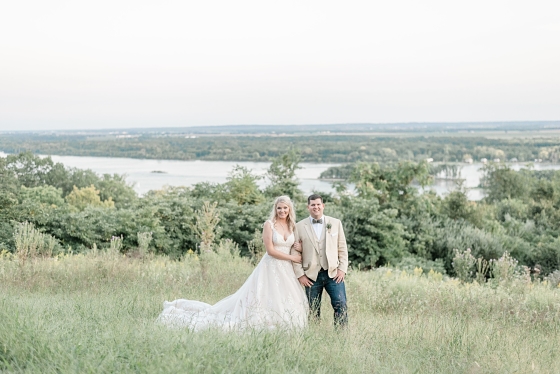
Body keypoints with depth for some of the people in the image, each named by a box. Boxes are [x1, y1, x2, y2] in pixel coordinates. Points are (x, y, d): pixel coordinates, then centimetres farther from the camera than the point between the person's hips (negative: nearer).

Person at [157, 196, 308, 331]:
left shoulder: (292, 226, 10)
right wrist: (291, 257, -10)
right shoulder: (269, 224, -7)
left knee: (287, 304, 1)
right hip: (270, 269, -6)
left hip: (286, 270, 6)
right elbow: (270, 250, -14)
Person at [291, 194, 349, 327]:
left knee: (340, 305, -8)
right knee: (313, 310, 4)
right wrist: (300, 274, -3)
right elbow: (294, 252, 3)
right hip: (311, 275, 0)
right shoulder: (299, 226, 4)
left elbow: (342, 248, 9)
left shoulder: (335, 223, 8)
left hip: (334, 273, 0)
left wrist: (342, 269, -1)